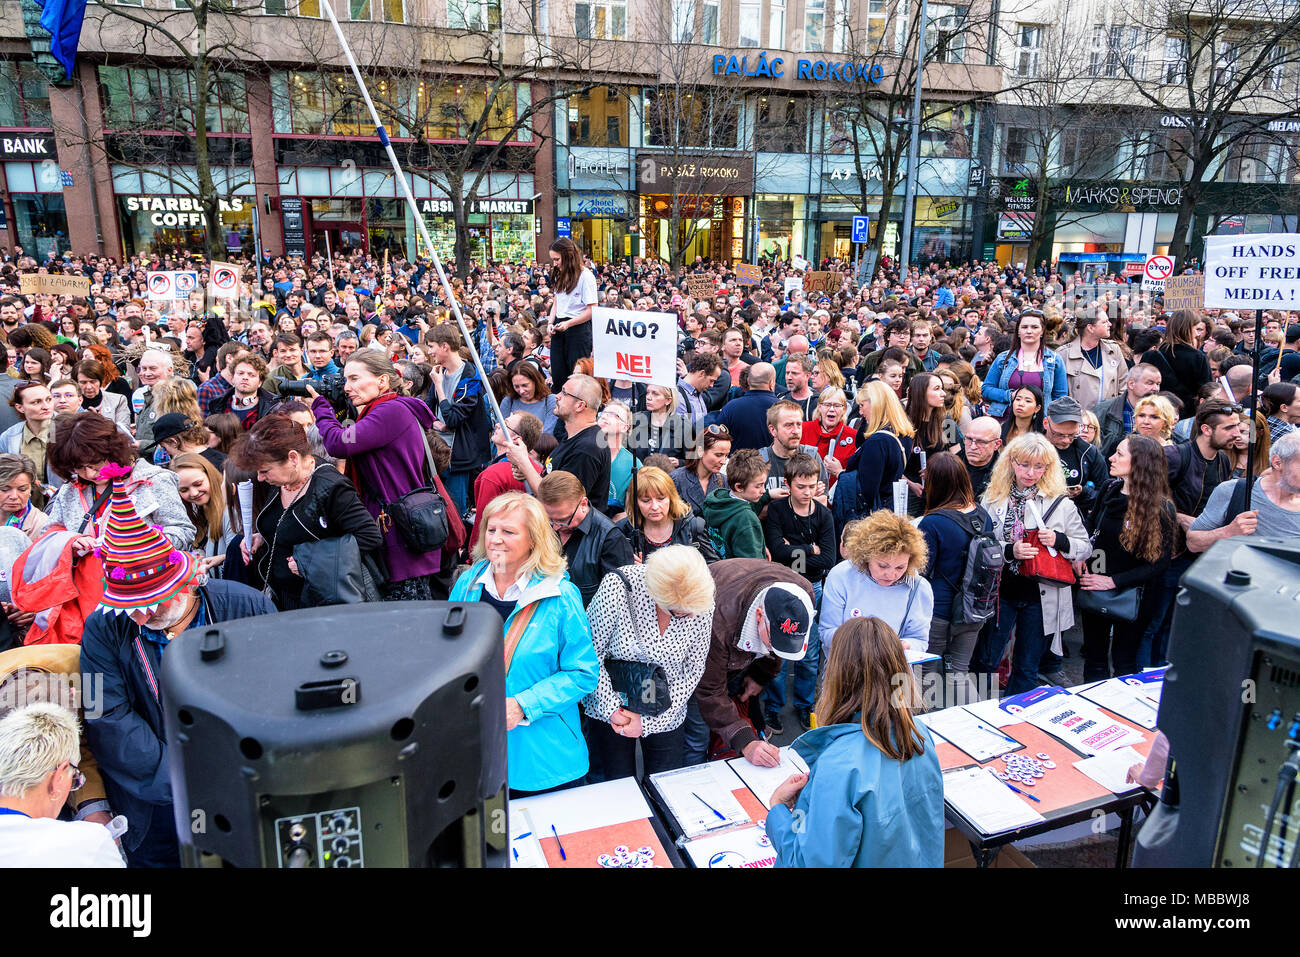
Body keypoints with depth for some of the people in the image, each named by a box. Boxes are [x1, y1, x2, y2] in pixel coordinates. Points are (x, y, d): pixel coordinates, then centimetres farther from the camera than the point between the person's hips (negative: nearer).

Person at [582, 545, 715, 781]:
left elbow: (693, 669, -8)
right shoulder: (617, 587, -27)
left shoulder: (702, 602, -18)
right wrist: (611, 709, -15)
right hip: (609, 712, -2)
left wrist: (649, 722, -10)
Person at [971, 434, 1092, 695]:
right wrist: (1009, 551, -19)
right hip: (1000, 592, 0)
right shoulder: (993, 499, 0)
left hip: (1041, 597, 0)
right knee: (984, 663, 6)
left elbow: (1086, 548, 5)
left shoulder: (1061, 503, -1)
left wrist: (1059, 540, -15)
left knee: (1027, 670, 12)